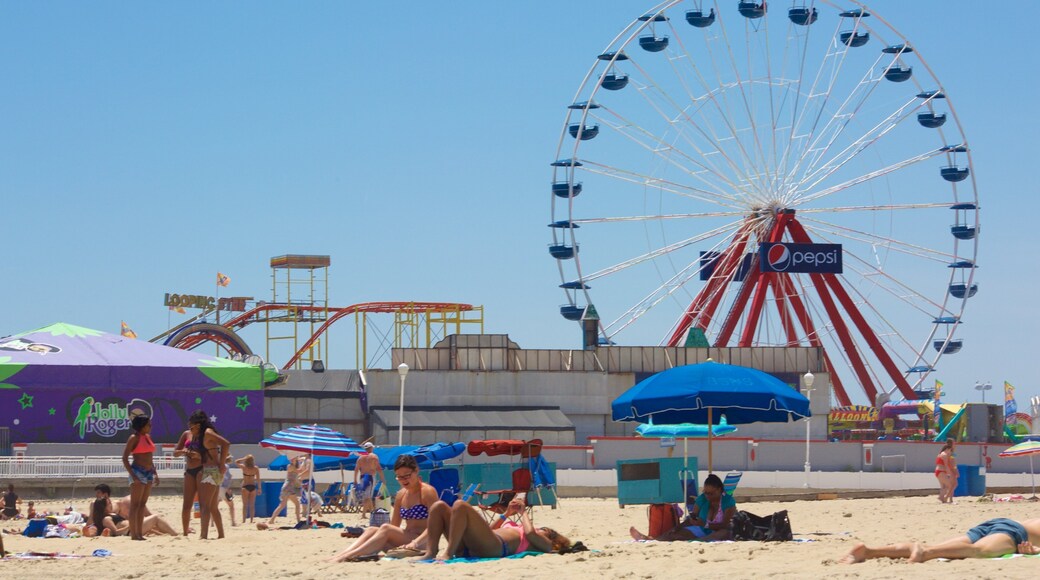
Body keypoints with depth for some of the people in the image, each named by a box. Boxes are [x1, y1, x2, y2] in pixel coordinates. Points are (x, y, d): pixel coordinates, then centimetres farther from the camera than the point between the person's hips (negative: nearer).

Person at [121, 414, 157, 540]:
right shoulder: (134, 438, -8)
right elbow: (125, 458, -12)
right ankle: (133, 534, -9)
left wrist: (155, 473, 16)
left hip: (149, 472, 8)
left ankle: (139, 533, 10)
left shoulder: (147, 437, 15)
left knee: (142, 504, 8)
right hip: (138, 472, -8)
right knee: (135, 504, -7)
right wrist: (132, 475, -19)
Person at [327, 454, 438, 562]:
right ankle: (339, 555, -36)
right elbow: (394, 526, 13)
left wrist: (416, 542, -30)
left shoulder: (428, 492, -7)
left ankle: (348, 556, -39)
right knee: (371, 530, -18)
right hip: (404, 541, 7)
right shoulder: (401, 495, 14)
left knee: (386, 529, -29)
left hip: (423, 543, -6)